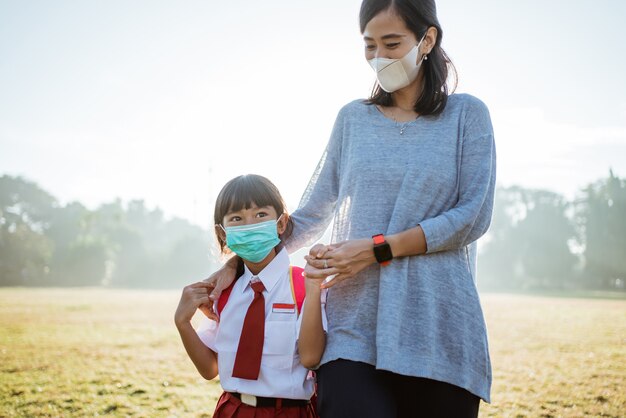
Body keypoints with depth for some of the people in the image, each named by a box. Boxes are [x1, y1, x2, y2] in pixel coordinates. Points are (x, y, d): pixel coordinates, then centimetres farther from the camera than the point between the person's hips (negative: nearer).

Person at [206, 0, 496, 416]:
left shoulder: (467, 114, 6)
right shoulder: (353, 119, 13)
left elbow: (473, 216, -4)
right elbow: (309, 218, 16)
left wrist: (376, 250, -11)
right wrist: (236, 263, 8)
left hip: (438, 331, -1)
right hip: (354, 328, 1)